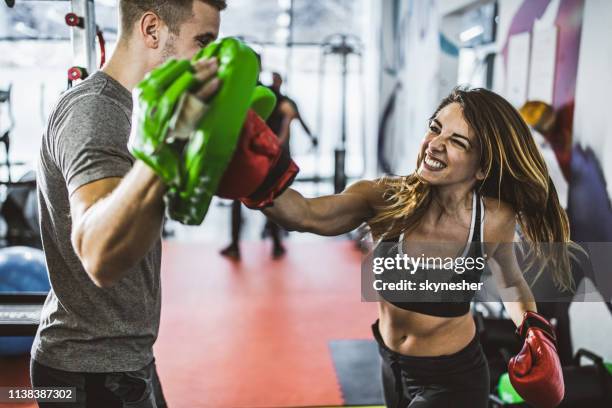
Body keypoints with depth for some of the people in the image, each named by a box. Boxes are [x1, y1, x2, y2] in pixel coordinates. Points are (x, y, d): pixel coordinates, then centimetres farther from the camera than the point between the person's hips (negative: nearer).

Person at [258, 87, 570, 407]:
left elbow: (511, 282, 3)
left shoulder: (494, 220, -19)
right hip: (392, 367, 2)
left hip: (453, 381, -2)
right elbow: (303, 214, -39)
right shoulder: (386, 198, -21)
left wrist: (532, 326, -14)